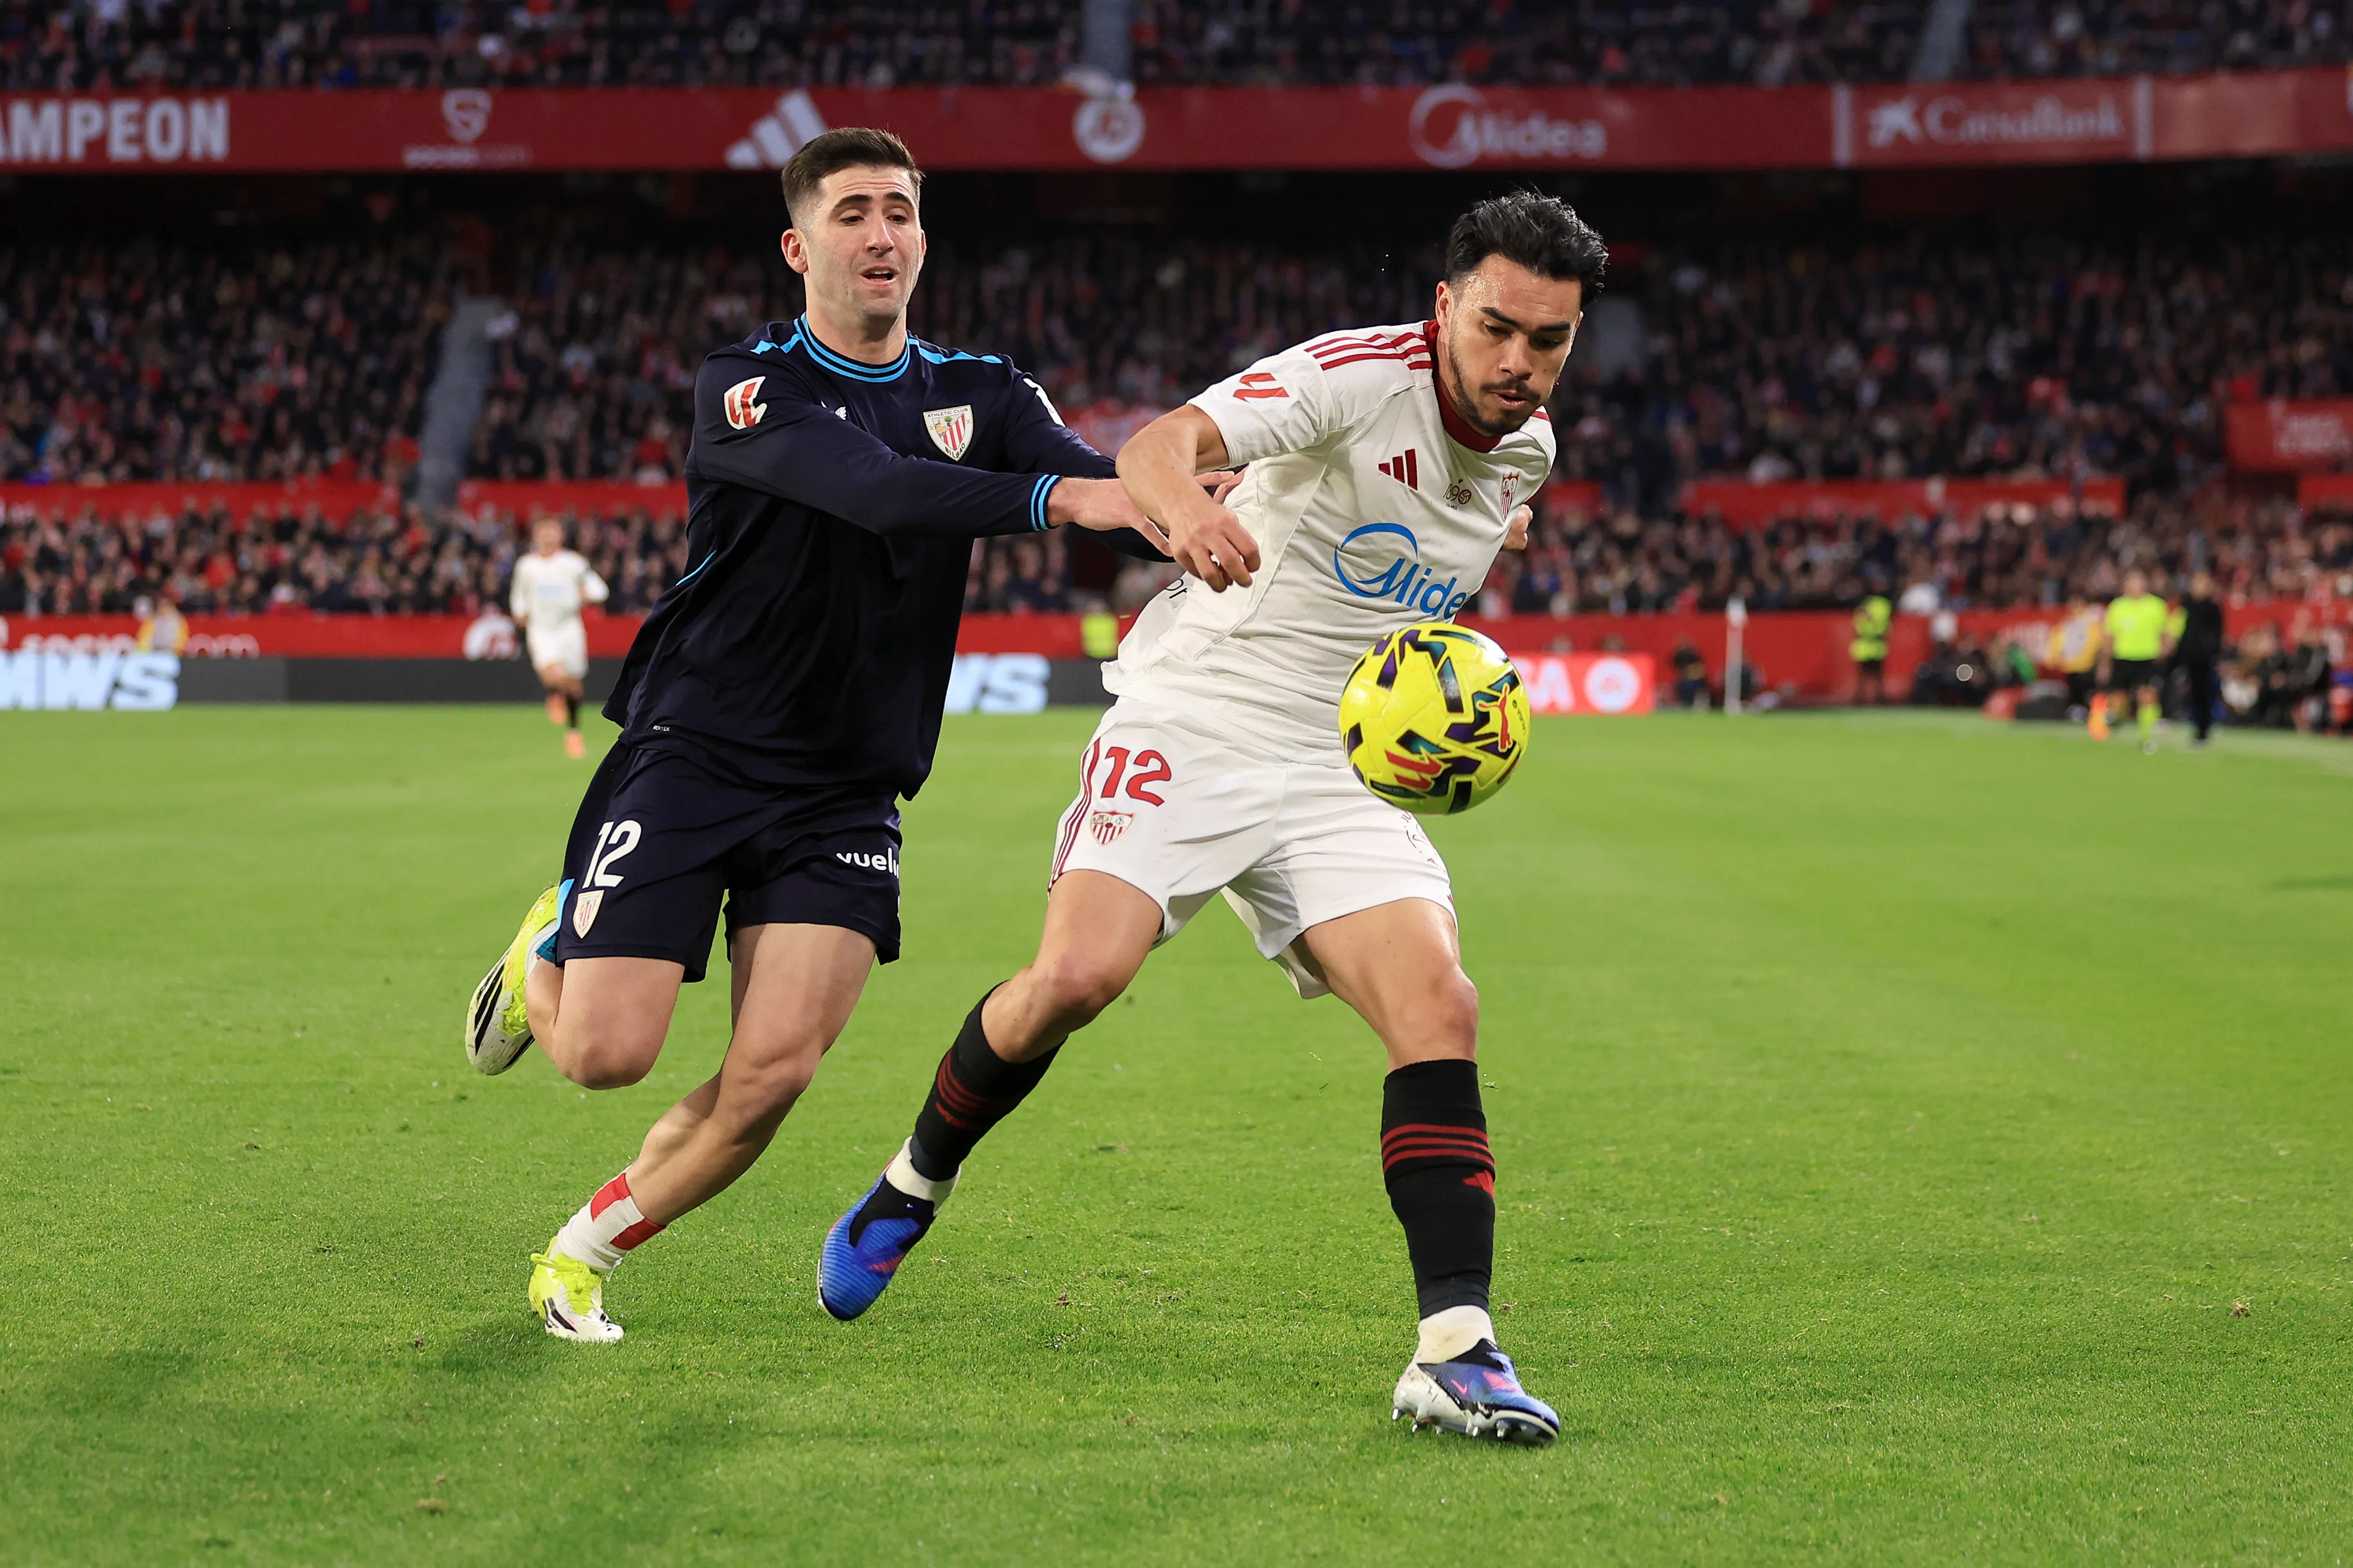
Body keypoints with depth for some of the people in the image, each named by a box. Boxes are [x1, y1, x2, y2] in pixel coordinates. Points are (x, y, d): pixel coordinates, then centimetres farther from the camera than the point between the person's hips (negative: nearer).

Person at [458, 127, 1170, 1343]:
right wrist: (1055, 499, -41)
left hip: (847, 793, 3)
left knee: (772, 1071, -12)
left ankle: (585, 1251, 13)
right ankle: (547, 954, 27)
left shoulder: (979, 395, 6)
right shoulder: (746, 387, -9)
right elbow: (872, 488, -28)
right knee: (604, 1055, -10)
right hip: (692, 753, -3)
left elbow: (1100, 484, -12)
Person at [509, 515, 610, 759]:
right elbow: (519, 593, 19)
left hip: (569, 627, 0)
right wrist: (520, 612, 2)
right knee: (552, 675, -27)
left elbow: (600, 589, -2)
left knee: (573, 682, 8)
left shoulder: (574, 563, -3)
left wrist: (588, 594, -22)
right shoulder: (526, 565, 2)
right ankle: (555, 697, 7)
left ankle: (573, 731, 28)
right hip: (540, 630, 0)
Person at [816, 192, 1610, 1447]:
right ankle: (910, 1189, 8)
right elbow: (1161, 445, -33)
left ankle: (1455, 1351, -17)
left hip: (1338, 769, 5)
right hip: (1191, 719, -5)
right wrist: (1182, 508, -56)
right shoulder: (1359, 376, -16)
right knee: (1076, 977, -21)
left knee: (1439, 1011, -15)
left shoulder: (1527, 449, 7)